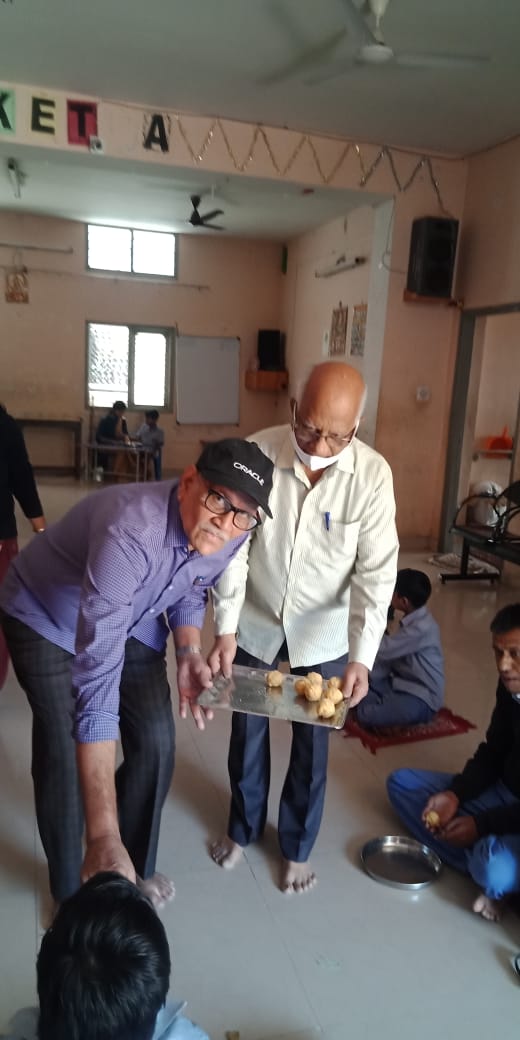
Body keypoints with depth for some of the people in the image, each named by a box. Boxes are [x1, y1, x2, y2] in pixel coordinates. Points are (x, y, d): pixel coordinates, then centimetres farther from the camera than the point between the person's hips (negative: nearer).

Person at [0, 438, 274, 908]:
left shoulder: (232, 536, -21)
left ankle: (135, 870, 27)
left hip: (133, 621, 5)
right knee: (65, 757, -8)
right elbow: (97, 678, -49)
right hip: (47, 618, -5)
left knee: (155, 745, 1)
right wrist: (103, 835, -51)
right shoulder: (132, 531, -44)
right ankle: (68, 892, 19)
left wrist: (189, 653, -19)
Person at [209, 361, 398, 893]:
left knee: (312, 742, 14)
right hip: (254, 625, 1)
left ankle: (297, 845, 40)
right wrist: (225, 630, -23)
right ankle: (242, 827, 45)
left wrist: (362, 656, -27)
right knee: (247, 731, 18)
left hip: (323, 636, 0)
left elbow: (376, 572, -18)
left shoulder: (372, 475, -20)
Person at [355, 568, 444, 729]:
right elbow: (390, 654, 7)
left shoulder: (421, 628, -26)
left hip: (422, 698, -8)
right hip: (403, 682, 9)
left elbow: (384, 649, -23)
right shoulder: (412, 619, 3)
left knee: (368, 714, -26)